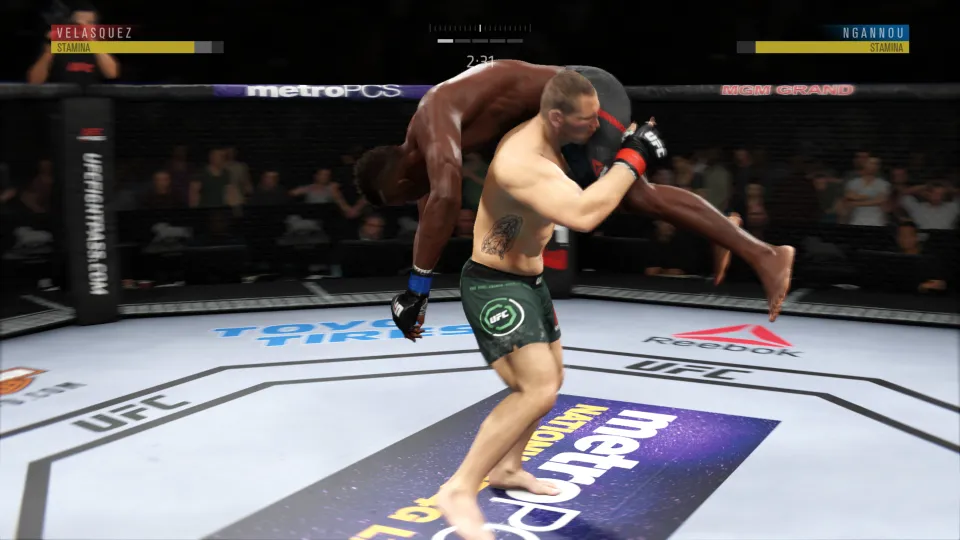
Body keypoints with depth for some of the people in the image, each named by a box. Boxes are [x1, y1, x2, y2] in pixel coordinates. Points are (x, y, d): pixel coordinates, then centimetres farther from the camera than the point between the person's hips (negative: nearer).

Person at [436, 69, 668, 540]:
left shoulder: (547, 139, 0)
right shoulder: (522, 160, -32)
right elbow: (583, 214, -44)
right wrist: (632, 159, -32)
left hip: (529, 279, 10)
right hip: (492, 286, -10)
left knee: (549, 378, 21)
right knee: (538, 389, -20)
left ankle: (507, 468, 39)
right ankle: (459, 490, -9)